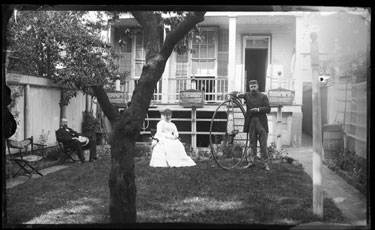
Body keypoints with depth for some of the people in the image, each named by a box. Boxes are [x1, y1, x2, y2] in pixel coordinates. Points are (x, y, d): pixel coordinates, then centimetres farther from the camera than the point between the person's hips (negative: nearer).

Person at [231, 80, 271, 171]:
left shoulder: (263, 97, 2)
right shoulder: (247, 95, 8)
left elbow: (268, 109, -5)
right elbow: (233, 93, 7)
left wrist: (258, 109, -19)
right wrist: (237, 94, -16)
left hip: (261, 123, -2)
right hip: (251, 122, 2)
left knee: (263, 144, -2)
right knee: (252, 143, 10)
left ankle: (265, 163, 3)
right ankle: (253, 161, 20)